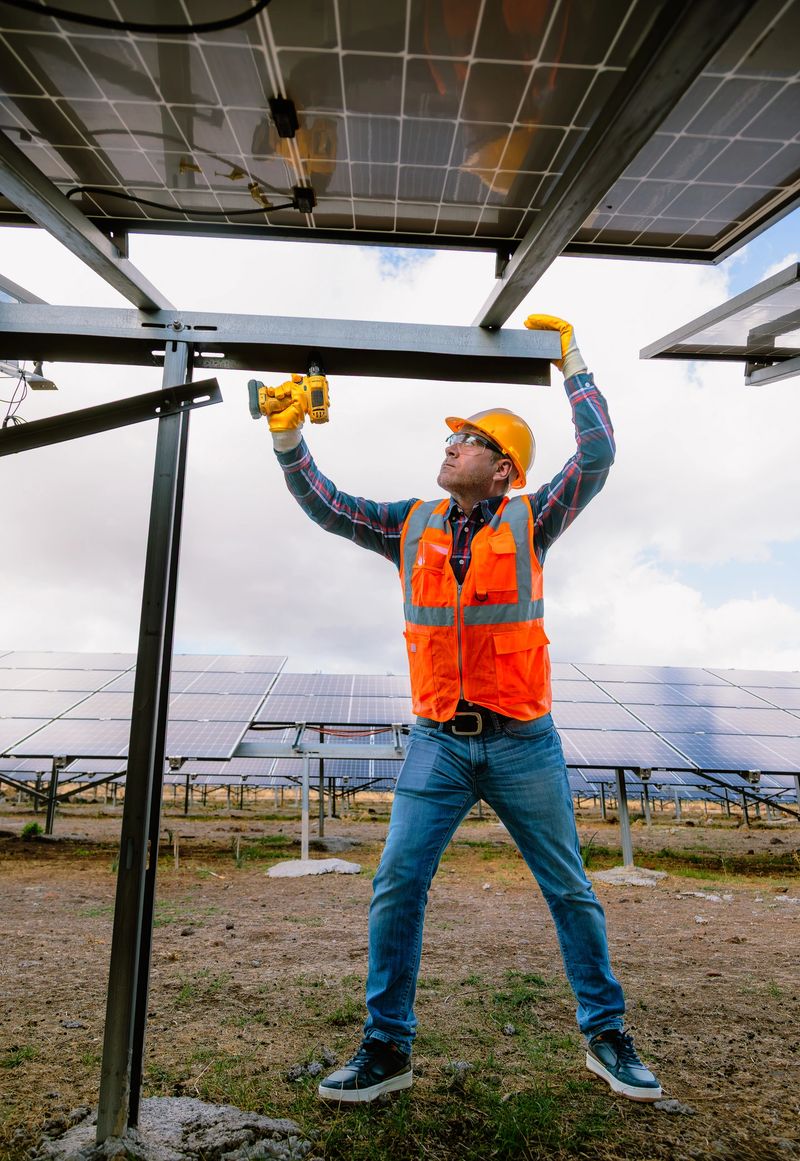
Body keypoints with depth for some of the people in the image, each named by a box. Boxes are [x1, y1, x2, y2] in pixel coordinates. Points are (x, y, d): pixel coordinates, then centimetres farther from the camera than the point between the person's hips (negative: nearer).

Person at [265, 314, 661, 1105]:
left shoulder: (528, 522, -1)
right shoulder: (411, 524, 5)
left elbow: (596, 458, -11)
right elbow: (324, 506, 2)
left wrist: (571, 364, -6)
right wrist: (288, 435, -8)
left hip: (522, 743, -1)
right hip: (438, 744, 2)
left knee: (570, 890, 12)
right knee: (396, 886, -3)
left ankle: (606, 1038, 33)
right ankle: (386, 1049, 16)